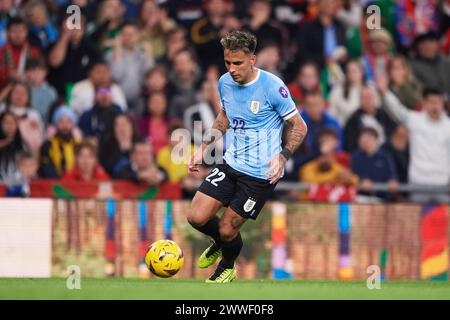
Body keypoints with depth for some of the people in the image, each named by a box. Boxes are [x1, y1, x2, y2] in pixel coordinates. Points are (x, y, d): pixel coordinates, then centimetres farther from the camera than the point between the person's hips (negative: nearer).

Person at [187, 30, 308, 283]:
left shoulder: (272, 86, -18)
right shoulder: (225, 82, 0)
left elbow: (299, 127, -11)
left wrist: (283, 156, -26)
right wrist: (204, 148, 10)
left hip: (261, 173, -5)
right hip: (231, 164, 5)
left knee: (228, 229, 0)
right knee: (196, 217, -5)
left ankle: (227, 268, 34)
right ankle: (220, 243, 31)